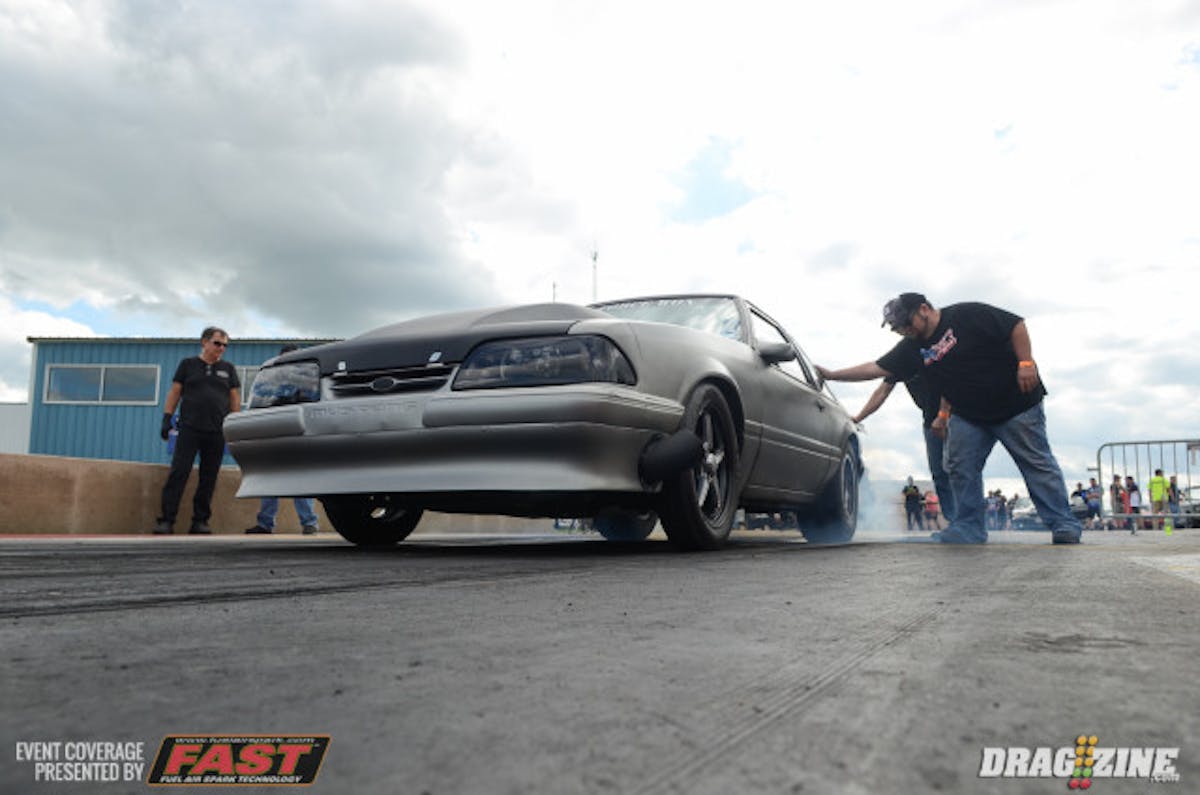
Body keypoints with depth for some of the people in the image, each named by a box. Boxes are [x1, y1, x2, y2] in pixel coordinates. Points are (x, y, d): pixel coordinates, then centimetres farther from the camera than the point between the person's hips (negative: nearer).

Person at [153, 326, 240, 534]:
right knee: (178, 473, -8)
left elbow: (235, 399, 13)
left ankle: (200, 521, 9)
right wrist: (166, 419, -1)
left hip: (217, 432, 2)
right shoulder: (188, 364, 10)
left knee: (209, 478, 3)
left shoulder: (228, 369, 14)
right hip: (189, 429, -2)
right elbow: (174, 392, 8)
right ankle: (166, 521, -6)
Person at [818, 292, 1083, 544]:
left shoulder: (967, 315, -16)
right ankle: (969, 527, 7)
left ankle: (1064, 526, 5)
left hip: (1016, 405, -6)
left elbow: (1016, 325, -15)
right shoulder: (912, 349, 2)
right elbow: (874, 368, 2)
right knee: (960, 469, -1)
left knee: (1038, 463, -1)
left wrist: (1026, 362, -22)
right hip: (967, 415, 6)